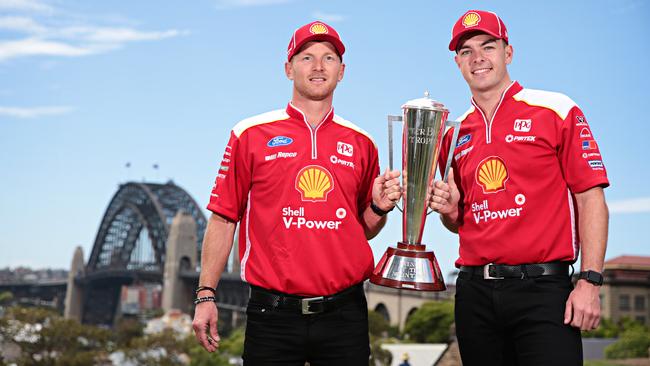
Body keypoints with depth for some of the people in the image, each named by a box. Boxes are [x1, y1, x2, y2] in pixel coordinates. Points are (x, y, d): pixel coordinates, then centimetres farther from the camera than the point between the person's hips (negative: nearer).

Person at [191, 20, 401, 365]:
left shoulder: (361, 143, 10)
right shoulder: (250, 135, 2)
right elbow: (223, 219, 2)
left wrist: (379, 208, -3)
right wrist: (206, 295, -2)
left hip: (344, 314, 2)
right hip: (272, 314, -2)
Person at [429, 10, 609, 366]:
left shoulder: (557, 111, -1)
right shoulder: (455, 134, 13)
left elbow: (591, 200, -4)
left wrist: (590, 282, -12)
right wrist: (449, 211, -1)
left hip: (542, 287, -4)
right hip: (474, 292, 5)